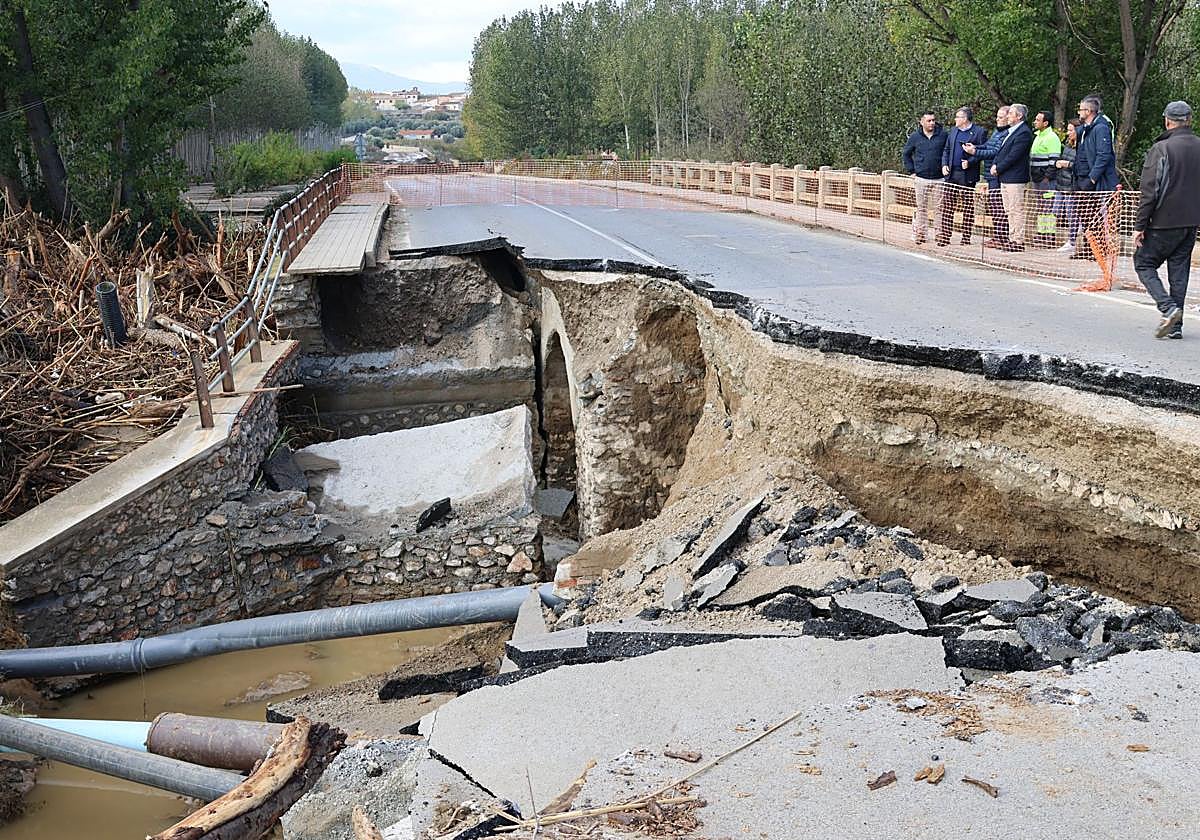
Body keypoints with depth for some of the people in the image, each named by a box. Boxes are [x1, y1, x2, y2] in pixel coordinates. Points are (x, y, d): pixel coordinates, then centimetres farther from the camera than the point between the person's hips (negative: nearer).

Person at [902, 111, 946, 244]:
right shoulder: (915, 137, 3)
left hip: (939, 178, 0)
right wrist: (911, 171, 6)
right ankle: (919, 233, 13)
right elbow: (906, 154, 13)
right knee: (921, 207, 6)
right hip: (921, 178, 1)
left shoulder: (943, 135, 1)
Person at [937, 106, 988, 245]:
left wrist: (969, 162, -17)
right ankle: (945, 236, 5)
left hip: (968, 175, -5)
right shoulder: (953, 131, 14)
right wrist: (944, 164, 3)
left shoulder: (979, 131, -4)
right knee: (947, 205, 2)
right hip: (952, 174, 5)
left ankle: (966, 238, 8)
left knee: (968, 208, 3)